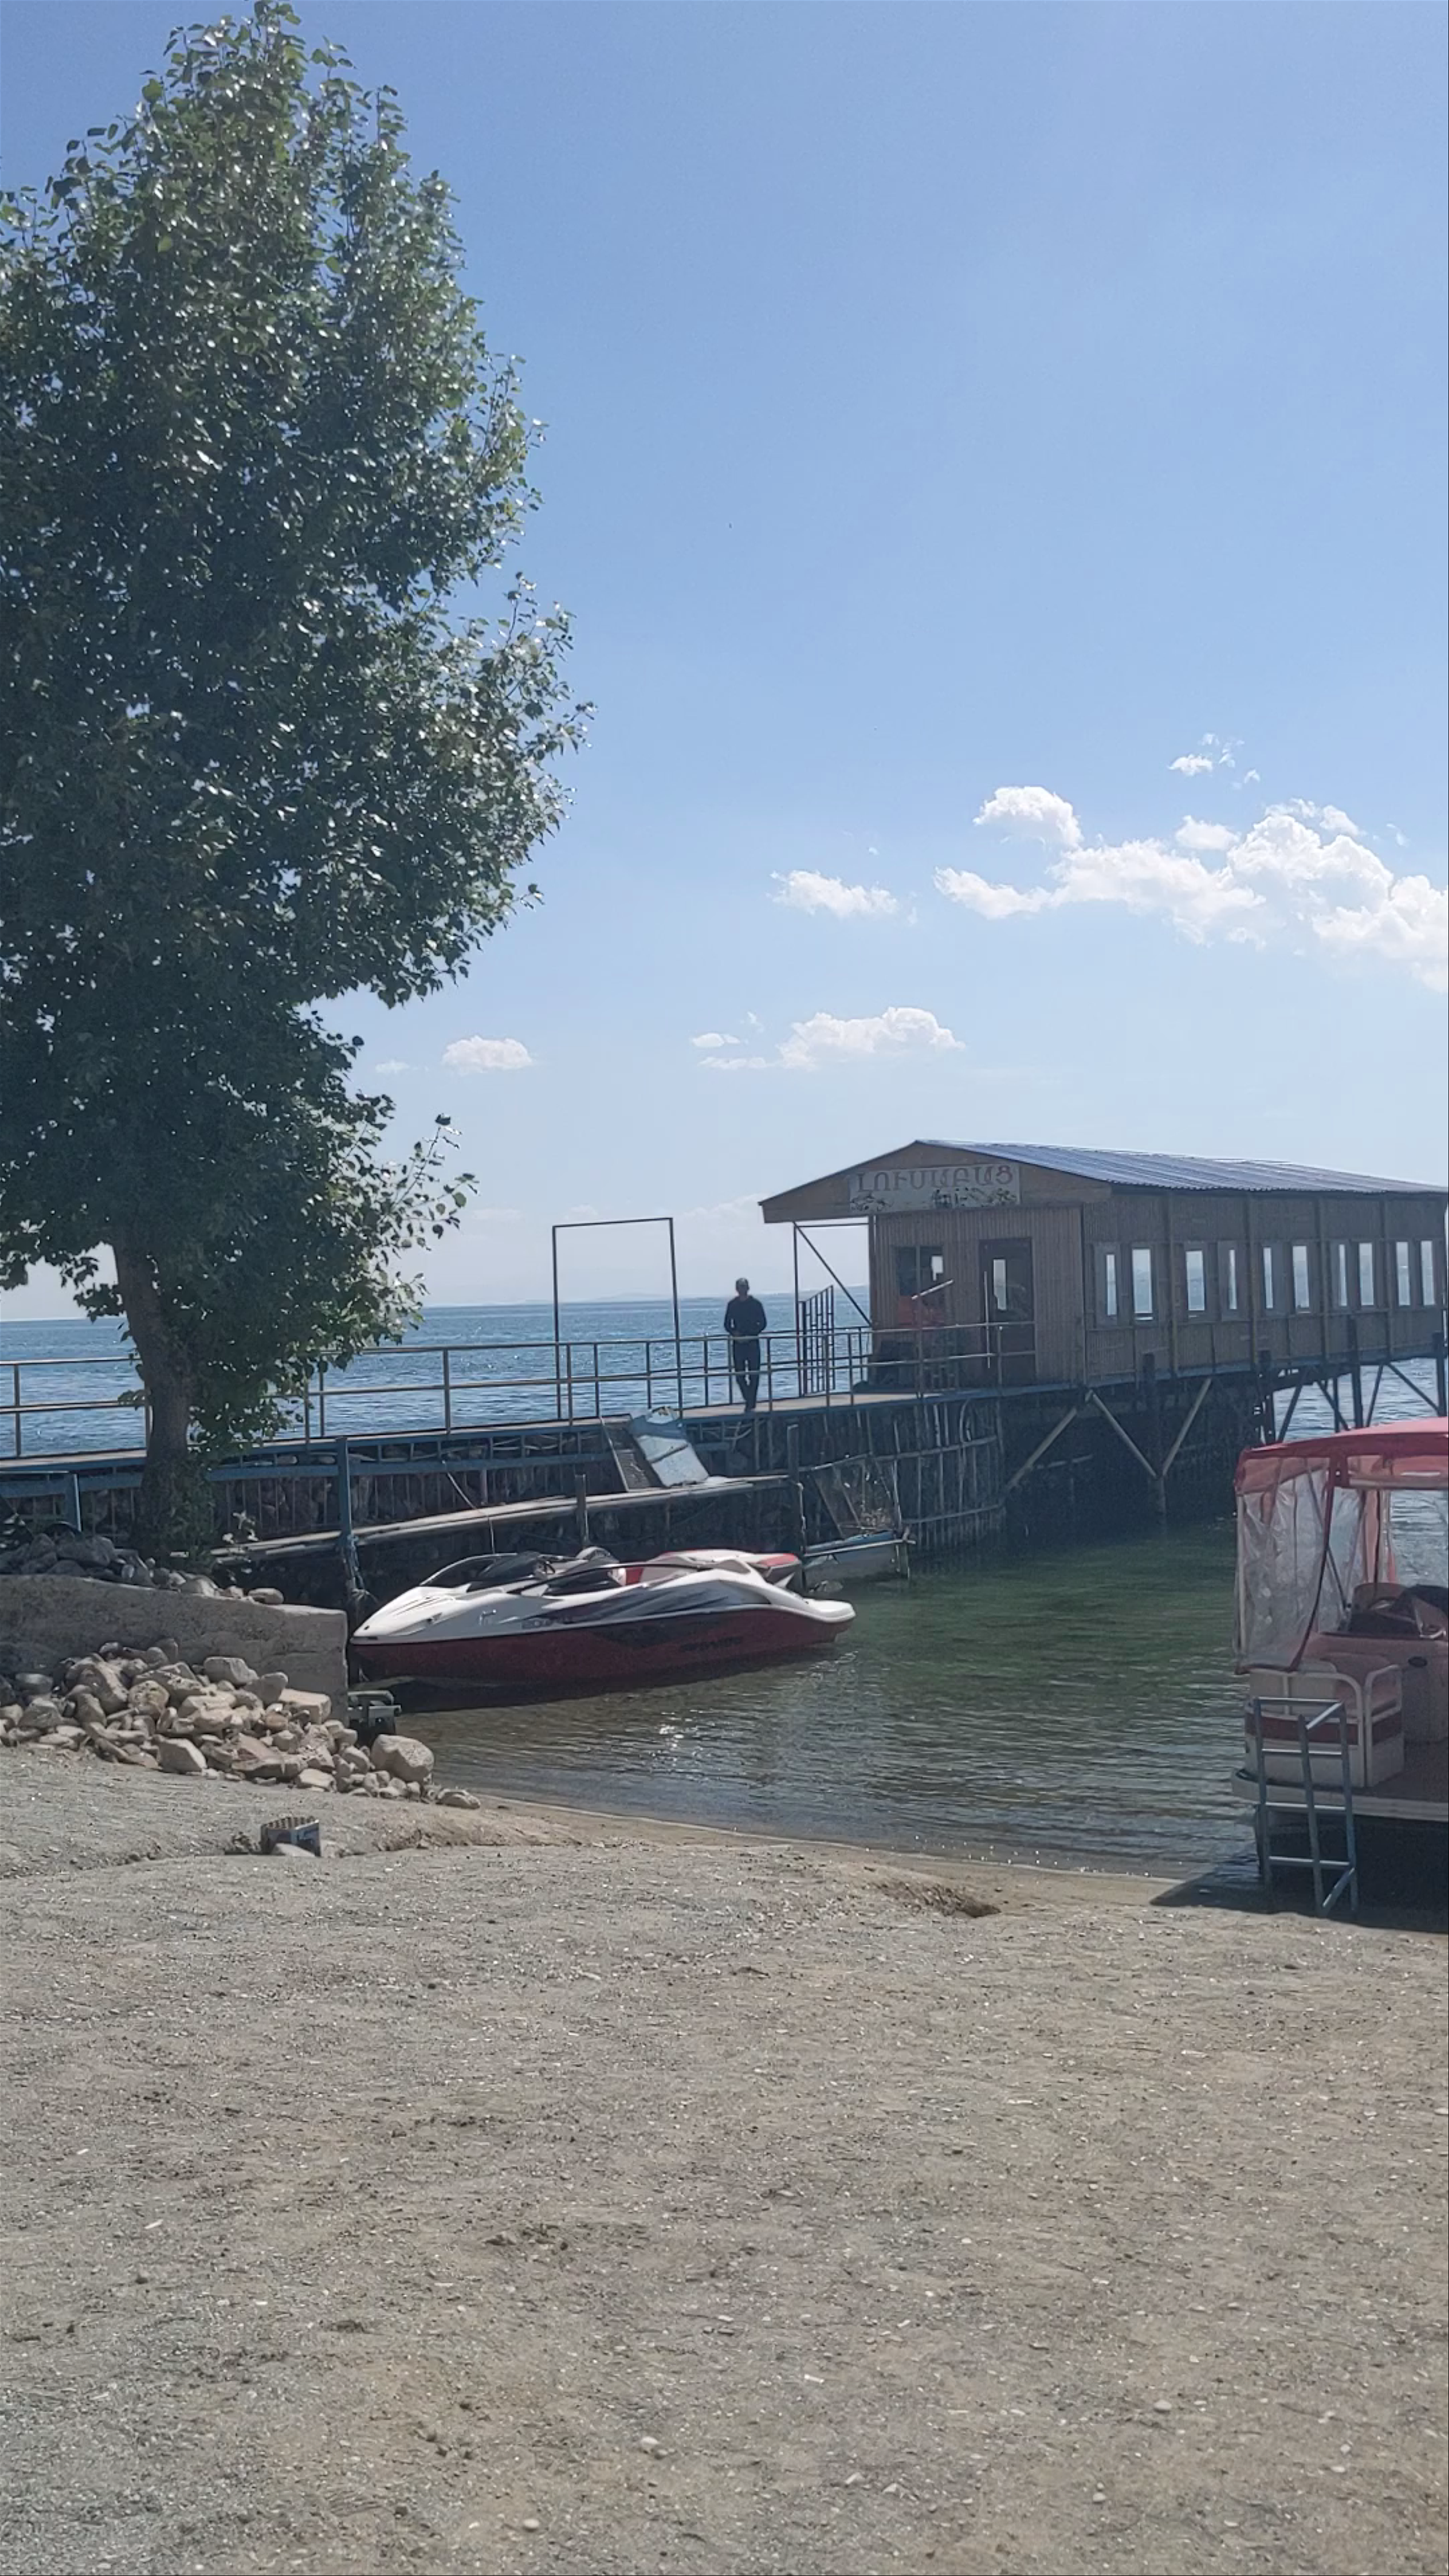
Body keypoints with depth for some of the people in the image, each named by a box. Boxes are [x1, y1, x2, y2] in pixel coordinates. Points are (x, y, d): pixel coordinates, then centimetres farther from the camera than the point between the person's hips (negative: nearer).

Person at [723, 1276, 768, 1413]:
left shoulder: (755, 1304, 1)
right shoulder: (732, 1305, 6)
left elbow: (763, 1324, 1)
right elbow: (727, 1325, 10)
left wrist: (751, 1335, -11)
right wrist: (735, 1334, -10)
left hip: (753, 1343, -2)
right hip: (738, 1343, 2)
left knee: (754, 1374, -5)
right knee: (739, 1375, 0)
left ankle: (751, 1404, 1)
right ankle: (750, 1401, 17)